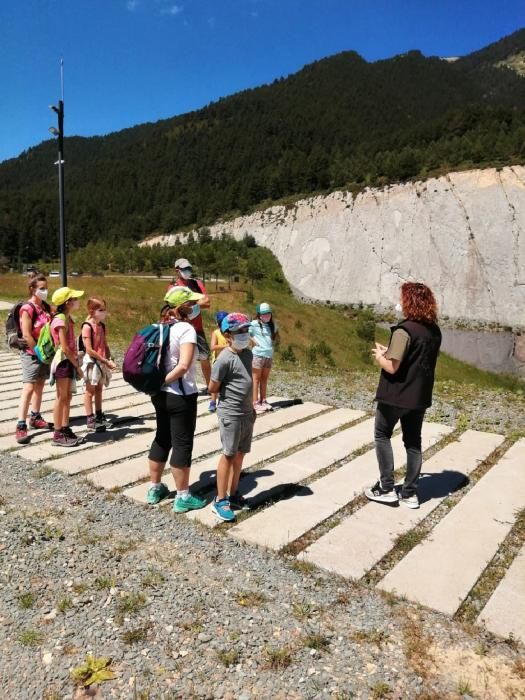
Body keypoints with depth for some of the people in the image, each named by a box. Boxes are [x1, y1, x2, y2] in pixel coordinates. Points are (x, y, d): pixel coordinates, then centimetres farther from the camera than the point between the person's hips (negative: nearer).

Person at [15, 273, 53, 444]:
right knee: (29, 388, -10)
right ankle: (21, 426, -8)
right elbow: (26, 335, -18)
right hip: (31, 354, -7)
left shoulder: (46, 307, 7)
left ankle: (35, 418, 27)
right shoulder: (27, 309, -15)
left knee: (40, 385, 15)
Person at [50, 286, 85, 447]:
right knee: (61, 398, -1)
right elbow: (65, 348, -19)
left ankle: (65, 429, 22)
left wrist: (76, 363, 8)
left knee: (67, 397, 13)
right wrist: (77, 366, -14)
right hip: (63, 361, -9)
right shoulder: (60, 320, -17)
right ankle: (58, 434, 7)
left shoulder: (67, 319, 11)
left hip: (69, 361, 9)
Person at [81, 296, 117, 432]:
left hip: (102, 362, 7)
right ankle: (90, 421, 9)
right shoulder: (87, 326, -15)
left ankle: (99, 416, 28)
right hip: (91, 362, -7)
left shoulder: (102, 325, 7)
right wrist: (105, 361, -18)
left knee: (99, 390, 16)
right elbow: (89, 350, -19)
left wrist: (109, 359, -4)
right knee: (90, 391, 2)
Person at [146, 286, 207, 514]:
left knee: (161, 439, 19)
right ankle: (183, 497, 14)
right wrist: (163, 381, -15)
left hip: (161, 394, 8)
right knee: (182, 444, 3)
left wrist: (155, 384, 6)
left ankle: (154, 489, 32)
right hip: (181, 396, -8)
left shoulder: (160, 327, 6)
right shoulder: (186, 329, -17)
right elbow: (183, 366, -26)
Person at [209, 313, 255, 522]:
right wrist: (228, 391, 1)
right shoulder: (225, 358, -18)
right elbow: (213, 388, -13)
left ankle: (233, 493, 28)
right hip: (231, 415, -7)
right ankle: (220, 500, 12)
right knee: (228, 455, 1)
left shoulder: (248, 353, 6)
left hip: (247, 413, 7)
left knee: (240, 454, 14)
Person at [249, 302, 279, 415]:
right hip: (258, 354, -6)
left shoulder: (272, 324, 10)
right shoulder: (254, 324, -9)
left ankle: (263, 401, 20)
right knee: (256, 379, 1)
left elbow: (276, 332, 27)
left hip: (269, 355, 6)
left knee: (264, 379, 12)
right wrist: (253, 340, -13)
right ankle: (255, 403, 4)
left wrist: (275, 339, 8)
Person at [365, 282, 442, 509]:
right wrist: (389, 352, 12)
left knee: (382, 436, 11)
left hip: (396, 395, -7)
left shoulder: (404, 330, -20)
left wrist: (379, 356, -2)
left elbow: (392, 367, -23)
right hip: (419, 395, 7)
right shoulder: (434, 331, 5)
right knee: (413, 442, 13)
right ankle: (410, 493, 19)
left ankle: (386, 488, 11)